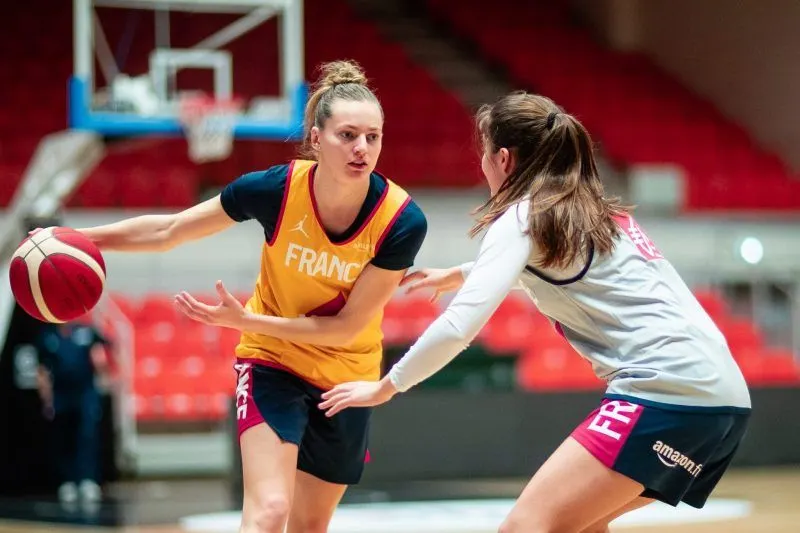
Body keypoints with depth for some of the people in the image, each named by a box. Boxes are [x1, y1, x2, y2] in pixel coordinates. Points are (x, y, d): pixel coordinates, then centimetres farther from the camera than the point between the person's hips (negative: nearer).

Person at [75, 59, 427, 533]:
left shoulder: (403, 222, -24)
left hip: (347, 377, 2)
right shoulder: (276, 189, -23)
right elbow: (169, 231, -8)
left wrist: (244, 320, -26)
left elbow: (346, 327, -20)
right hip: (271, 359, -2)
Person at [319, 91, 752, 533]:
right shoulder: (593, 212, 24)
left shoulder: (524, 217, 0)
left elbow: (458, 326, -9)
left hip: (667, 391, -9)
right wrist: (459, 274, 55)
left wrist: (386, 386, 4)